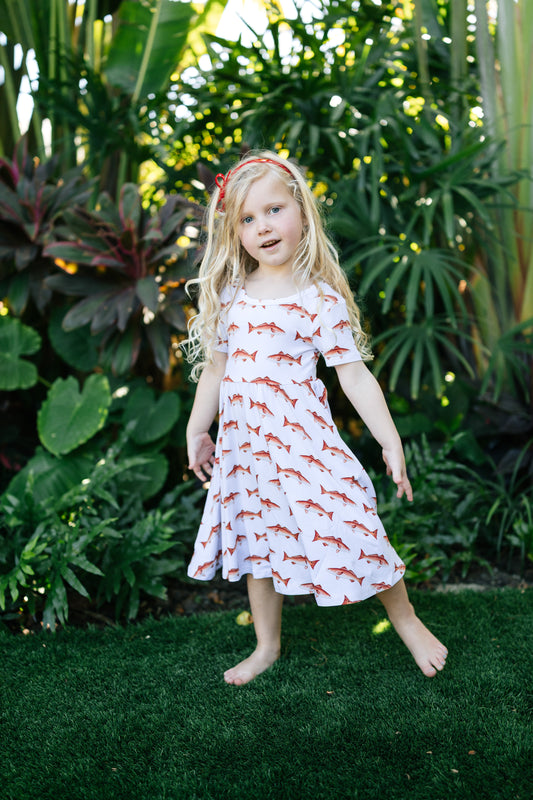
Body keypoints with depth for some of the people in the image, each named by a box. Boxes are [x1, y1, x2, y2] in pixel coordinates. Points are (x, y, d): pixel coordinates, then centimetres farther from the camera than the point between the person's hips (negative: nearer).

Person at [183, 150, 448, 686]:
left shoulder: (321, 299, -7)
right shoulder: (230, 297, 5)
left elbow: (354, 374, -7)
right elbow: (215, 367, 14)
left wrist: (391, 443, -8)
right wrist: (196, 431, 18)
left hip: (302, 441, -5)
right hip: (243, 444, 5)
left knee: (348, 531, -2)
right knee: (255, 540, 15)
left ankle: (406, 620, 25)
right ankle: (267, 646, 35)